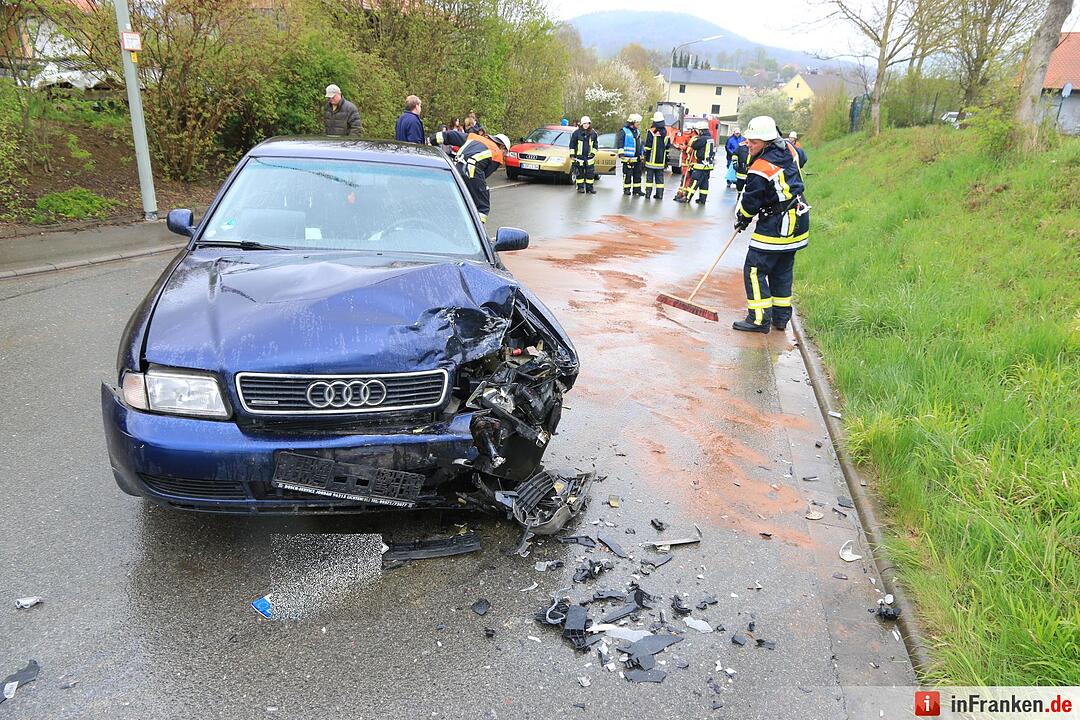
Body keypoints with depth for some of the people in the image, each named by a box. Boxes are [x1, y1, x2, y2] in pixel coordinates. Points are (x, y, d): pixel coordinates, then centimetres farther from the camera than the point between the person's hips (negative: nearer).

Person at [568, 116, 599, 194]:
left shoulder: (593, 133, 5)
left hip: (589, 157, 2)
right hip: (579, 156, -2)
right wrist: (572, 155, 0)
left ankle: (590, 188, 11)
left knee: (590, 173, 2)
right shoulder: (576, 133, -3)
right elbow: (572, 144, 3)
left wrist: (594, 153, 5)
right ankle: (580, 187, 13)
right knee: (580, 173, 3)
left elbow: (595, 145, 14)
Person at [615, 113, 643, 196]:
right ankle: (626, 189, 6)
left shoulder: (637, 131, 18)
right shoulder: (623, 131, -6)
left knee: (637, 174, 9)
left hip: (637, 158, 7)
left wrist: (641, 155, 24)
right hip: (628, 158, -7)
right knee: (627, 174, -3)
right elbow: (620, 143, -11)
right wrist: (621, 154, -17)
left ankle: (637, 189, 15)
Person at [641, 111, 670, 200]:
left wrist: (644, 155, 0)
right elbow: (668, 146, 10)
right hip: (661, 160, 4)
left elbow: (647, 146, -12)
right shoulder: (666, 132, 4)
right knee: (660, 176, 8)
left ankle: (648, 192, 1)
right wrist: (666, 157, 20)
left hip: (651, 159, -4)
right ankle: (660, 194, 8)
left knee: (649, 176, 2)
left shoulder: (651, 132, -11)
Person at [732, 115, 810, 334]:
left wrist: (741, 219, 6)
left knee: (755, 270, -2)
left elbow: (749, 204, -14)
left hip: (775, 227, -9)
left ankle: (759, 319, -2)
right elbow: (802, 159, 27)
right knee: (782, 270, 17)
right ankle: (781, 317, 24)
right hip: (798, 223, 9)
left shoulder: (759, 170, -23)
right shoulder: (789, 149, 2)